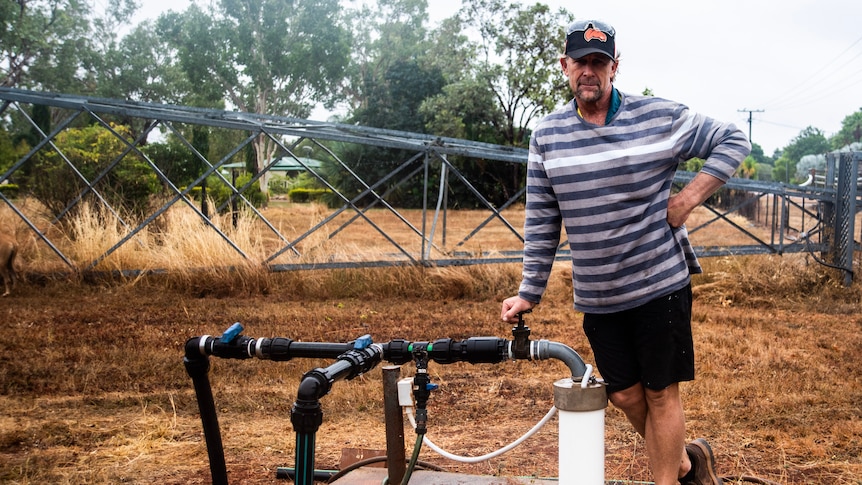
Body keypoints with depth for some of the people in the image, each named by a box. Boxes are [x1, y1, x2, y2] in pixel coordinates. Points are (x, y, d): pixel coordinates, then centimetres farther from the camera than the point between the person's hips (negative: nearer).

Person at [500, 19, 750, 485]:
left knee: (660, 393, 5)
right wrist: (529, 293, 3)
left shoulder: (659, 116, -6)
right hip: (597, 297, 3)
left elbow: (733, 141, 3)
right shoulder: (546, 135, 1)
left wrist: (688, 199, -9)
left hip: (660, 284, -3)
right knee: (625, 395, 11)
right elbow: (540, 221, 4)